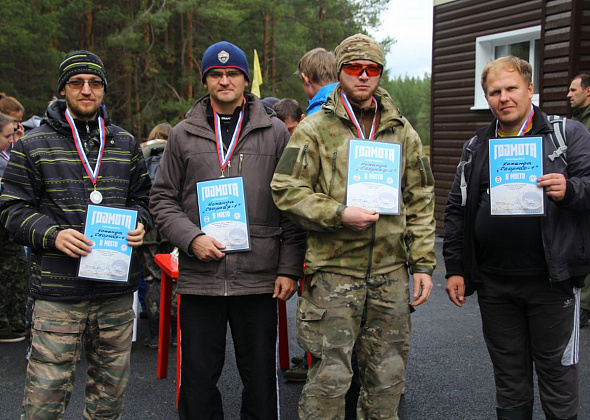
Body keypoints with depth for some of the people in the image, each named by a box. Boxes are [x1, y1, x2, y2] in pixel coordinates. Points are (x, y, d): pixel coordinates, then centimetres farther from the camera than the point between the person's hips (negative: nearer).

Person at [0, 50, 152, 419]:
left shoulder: (126, 145, 13)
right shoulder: (33, 146, 2)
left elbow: (142, 197, 21)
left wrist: (139, 224, -2)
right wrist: (52, 235, -16)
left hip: (117, 291, 4)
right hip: (58, 290, -3)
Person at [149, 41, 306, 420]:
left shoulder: (275, 133, 6)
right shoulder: (184, 135, 8)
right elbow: (162, 199, 9)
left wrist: (290, 268, -3)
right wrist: (192, 238, -8)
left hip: (259, 278, -1)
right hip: (199, 278, 1)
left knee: (260, 375, 8)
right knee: (198, 377, 9)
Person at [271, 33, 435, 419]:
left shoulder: (403, 132, 12)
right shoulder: (314, 130, 0)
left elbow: (421, 202, 13)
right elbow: (287, 191, -5)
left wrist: (423, 264, 6)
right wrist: (339, 214, -18)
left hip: (391, 272, 4)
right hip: (334, 270, -4)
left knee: (388, 375, 13)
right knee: (330, 375, -1)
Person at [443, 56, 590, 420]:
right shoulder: (477, 147, 11)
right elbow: (457, 210, 13)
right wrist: (454, 268, 8)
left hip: (551, 281, -3)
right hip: (493, 284, 4)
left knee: (557, 374, 7)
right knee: (508, 376, 15)